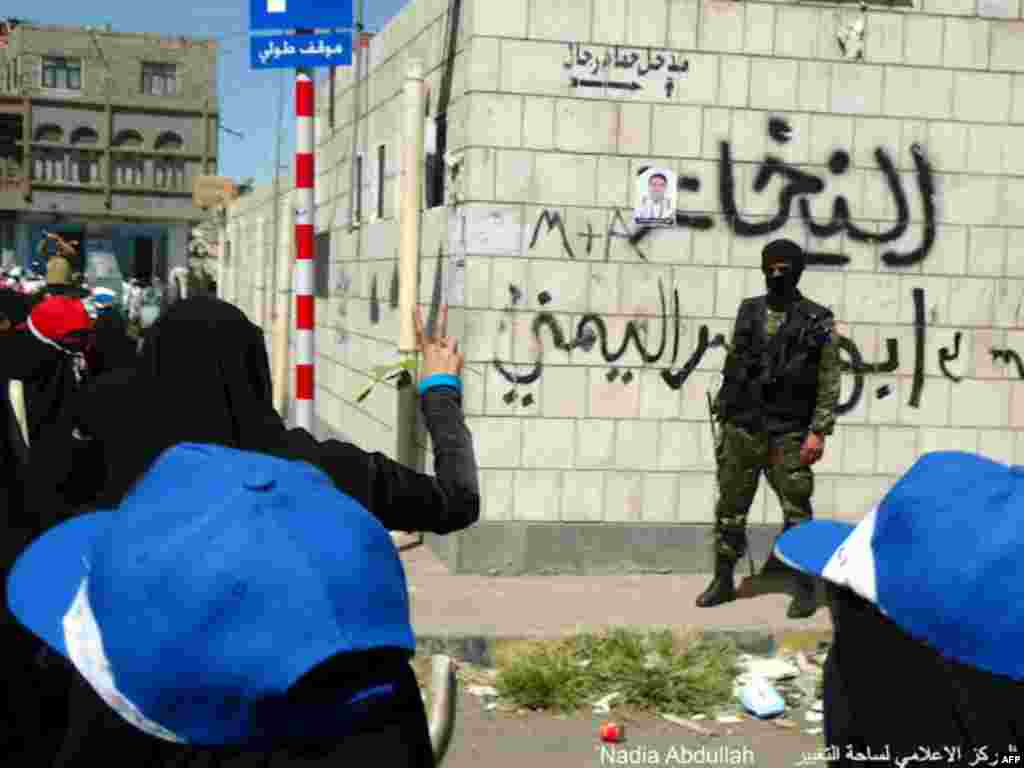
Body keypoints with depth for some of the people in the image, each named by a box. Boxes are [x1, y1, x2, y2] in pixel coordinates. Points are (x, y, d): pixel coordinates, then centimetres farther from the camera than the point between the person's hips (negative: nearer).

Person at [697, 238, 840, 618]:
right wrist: (722, 416, 12)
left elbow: (829, 382, -5)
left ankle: (805, 589, 9)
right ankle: (723, 580, 18)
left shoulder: (817, 322, -3)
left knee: (797, 511, -2)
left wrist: (819, 431, -12)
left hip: (788, 434, -4)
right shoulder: (748, 312, 9)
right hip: (741, 429, 4)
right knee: (730, 508, 7)